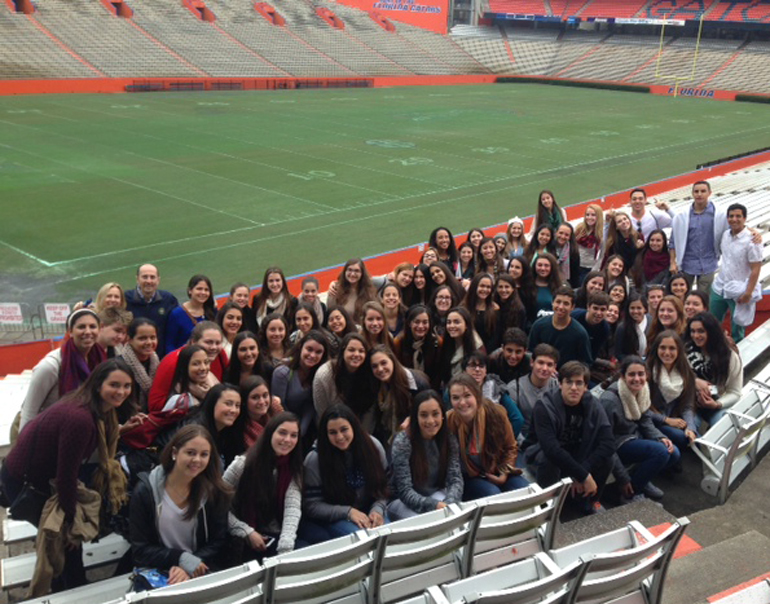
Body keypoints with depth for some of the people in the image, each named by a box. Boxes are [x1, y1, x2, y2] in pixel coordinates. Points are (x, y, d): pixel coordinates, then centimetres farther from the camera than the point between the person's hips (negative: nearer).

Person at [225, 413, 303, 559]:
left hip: (273, 537, 2)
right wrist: (247, 532, -15)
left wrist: (286, 548, -31)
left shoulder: (293, 469, -1)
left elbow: (293, 508, -15)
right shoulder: (243, 463, -10)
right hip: (241, 541, -2)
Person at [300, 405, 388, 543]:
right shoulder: (314, 459, -14)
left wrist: (377, 510, -15)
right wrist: (348, 512, -21)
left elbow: (382, 486, 5)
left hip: (367, 513, 3)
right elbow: (311, 505, -11)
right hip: (330, 520, -3)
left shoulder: (373, 446, -4)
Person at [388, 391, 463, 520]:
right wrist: (434, 505, -39)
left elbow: (455, 480, -11)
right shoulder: (402, 442, -18)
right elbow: (405, 491, -22)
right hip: (403, 501, -3)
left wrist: (449, 503, -33)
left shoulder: (449, 440, -5)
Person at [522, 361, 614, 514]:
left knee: (605, 457, -23)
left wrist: (583, 471, -33)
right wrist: (584, 475, -38)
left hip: (575, 456, 4)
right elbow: (551, 449, -38)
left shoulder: (592, 405, -15)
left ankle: (591, 501, 3)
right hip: (541, 454, -4)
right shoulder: (545, 408, -27)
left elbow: (609, 443, -24)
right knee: (549, 459, -37)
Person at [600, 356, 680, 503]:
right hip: (618, 445, -8)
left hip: (635, 437, 8)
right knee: (660, 452, -24)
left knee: (674, 454, -7)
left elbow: (646, 422, 9)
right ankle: (631, 493, -7)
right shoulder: (609, 400, -27)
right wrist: (623, 479, -18)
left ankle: (641, 480, 15)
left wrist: (661, 438, -12)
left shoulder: (642, 390, -5)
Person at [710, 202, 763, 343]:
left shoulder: (751, 240, -17)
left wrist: (748, 293, -19)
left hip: (739, 293, -6)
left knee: (737, 330, 5)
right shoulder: (725, 235, 2)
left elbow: (755, 269, -16)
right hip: (719, 288, 7)